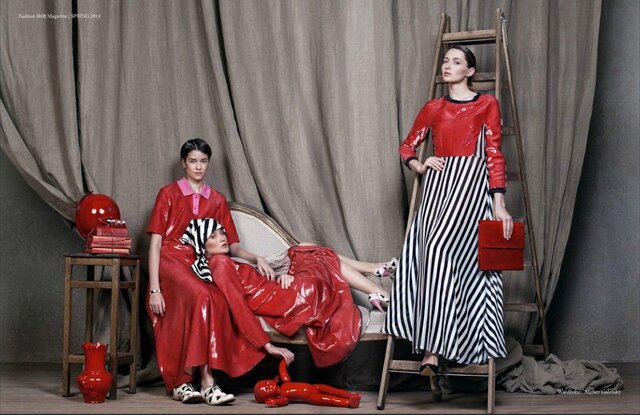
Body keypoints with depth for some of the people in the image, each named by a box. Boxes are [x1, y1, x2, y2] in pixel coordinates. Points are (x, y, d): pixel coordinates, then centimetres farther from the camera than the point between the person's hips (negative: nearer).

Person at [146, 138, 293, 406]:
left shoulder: (217, 201, 16)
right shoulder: (168, 194, 6)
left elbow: (233, 246, 16)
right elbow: (155, 244, -1)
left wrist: (257, 258, -6)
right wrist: (154, 289, -11)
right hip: (171, 264, -3)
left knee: (220, 301, -32)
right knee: (201, 298, -35)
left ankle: (181, 383, -33)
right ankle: (206, 382, -35)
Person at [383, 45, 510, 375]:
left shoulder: (486, 105, 6)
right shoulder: (433, 108, 17)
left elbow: (494, 154, 0)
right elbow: (407, 146, 27)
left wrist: (499, 204, -8)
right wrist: (419, 165, 5)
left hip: (470, 184, -4)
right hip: (437, 185, 5)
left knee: (440, 248, -22)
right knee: (431, 255, -10)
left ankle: (433, 348, -21)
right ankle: (434, 347, -6)